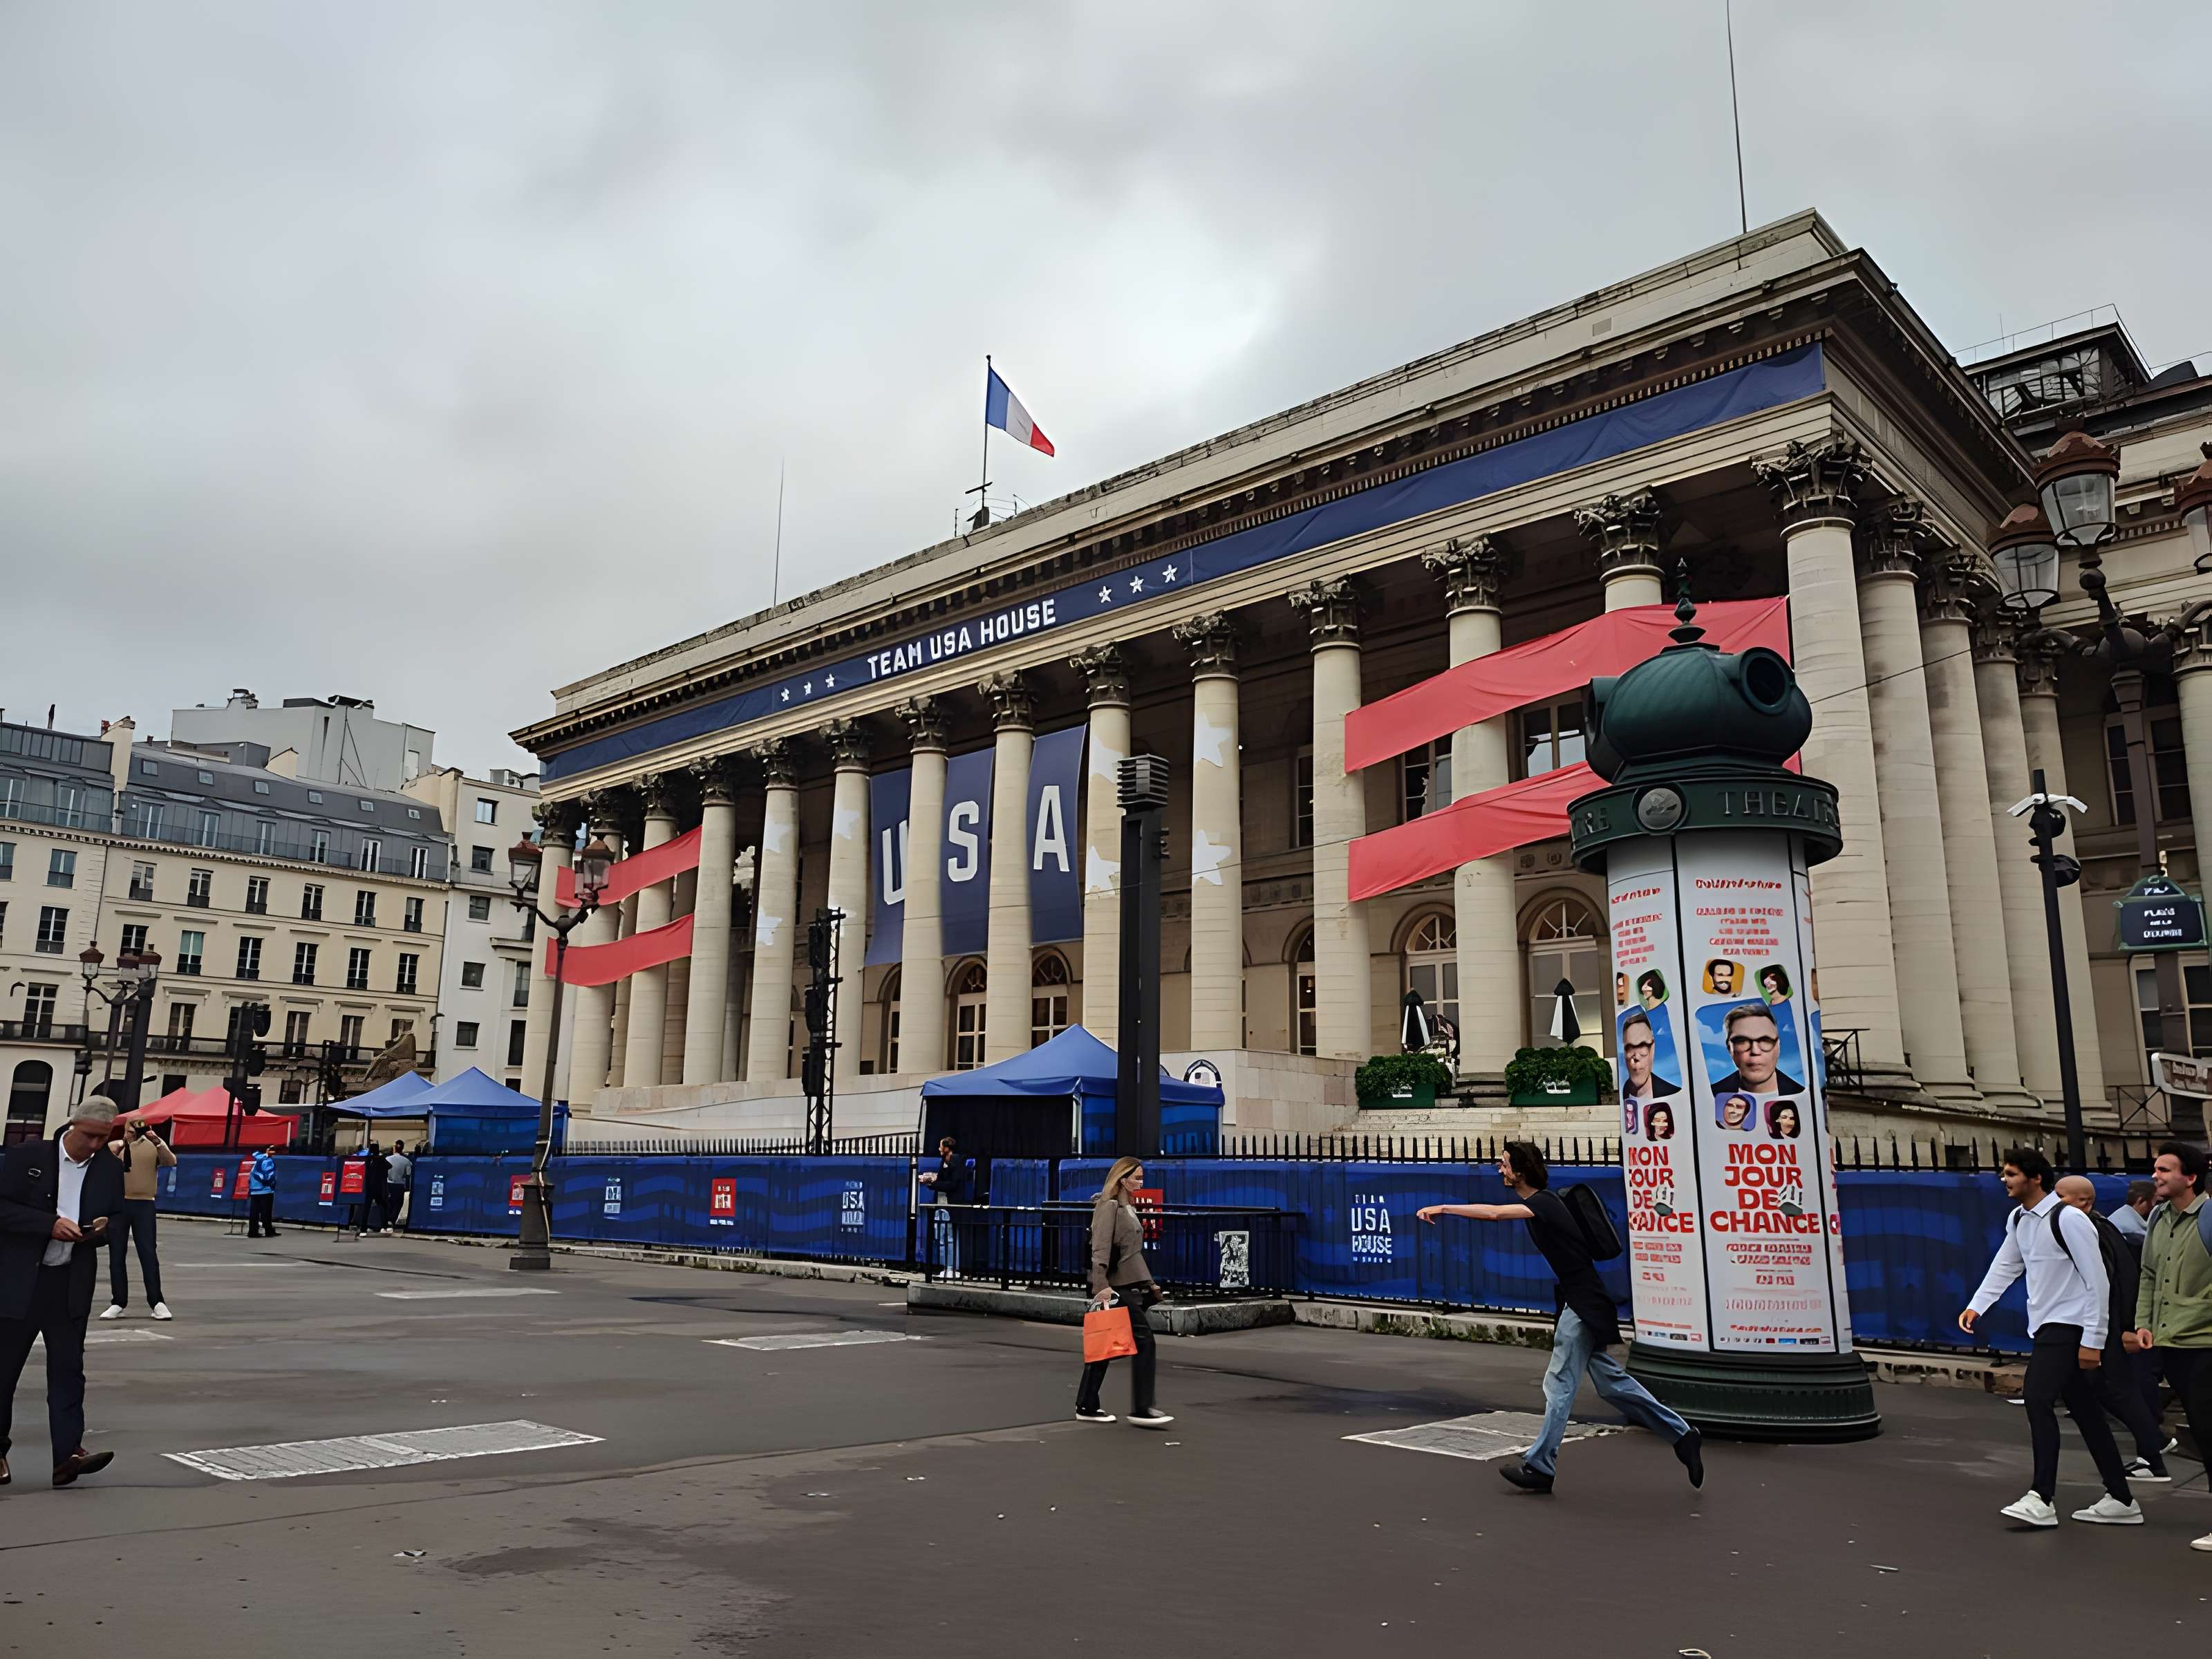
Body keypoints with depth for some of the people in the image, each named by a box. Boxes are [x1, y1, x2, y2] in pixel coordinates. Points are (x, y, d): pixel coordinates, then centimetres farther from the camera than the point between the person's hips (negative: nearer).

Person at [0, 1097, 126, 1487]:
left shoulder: (110, 1170, 3)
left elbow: (118, 1218, 14)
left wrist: (102, 1228, -9)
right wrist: (50, 1224, -22)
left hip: (71, 1284, 2)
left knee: (68, 1367, -3)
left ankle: (68, 1454, -6)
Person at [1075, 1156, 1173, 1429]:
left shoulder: (1128, 1207, 20)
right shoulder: (1109, 1206, -9)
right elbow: (1100, 1249, -18)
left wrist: (1150, 1284, 25)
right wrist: (1101, 1285, -26)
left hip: (1132, 1285, 9)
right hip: (1118, 1286, -9)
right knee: (1144, 1340, -10)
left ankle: (1087, 1407, 15)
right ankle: (1141, 1409, -7)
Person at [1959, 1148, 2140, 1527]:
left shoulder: (2068, 1219, -17)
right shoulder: (2017, 1219, 9)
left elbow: (2098, 1281, -16)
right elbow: (2005, 1267, 20)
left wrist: (2093, 1341, -16)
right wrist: (1976, 1306, 9)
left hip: (2069, 1325, -9)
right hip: (2046, 1326, 9)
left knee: (2038, 1397, -16)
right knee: (2084, 1410, 13)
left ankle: (2041, 1499, -13)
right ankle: (2121, 1500, 21)